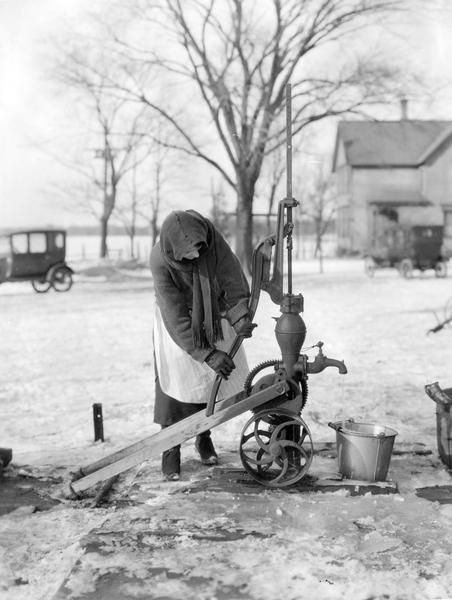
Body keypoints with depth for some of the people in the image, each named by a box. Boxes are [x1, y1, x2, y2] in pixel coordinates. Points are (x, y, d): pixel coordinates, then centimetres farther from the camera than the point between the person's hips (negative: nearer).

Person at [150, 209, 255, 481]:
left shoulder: (212, 238, -30)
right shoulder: (160, 261, -34)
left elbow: (235, 283, -21)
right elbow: (177, 319, -32)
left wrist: (240, 317, -37)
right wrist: (207, 354, -36)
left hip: (212, 316, 3)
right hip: (176, 322, -3)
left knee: (214, 381, 7)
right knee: (176, 383, -8)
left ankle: (204, 437, 29)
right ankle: (171, 450, 6)